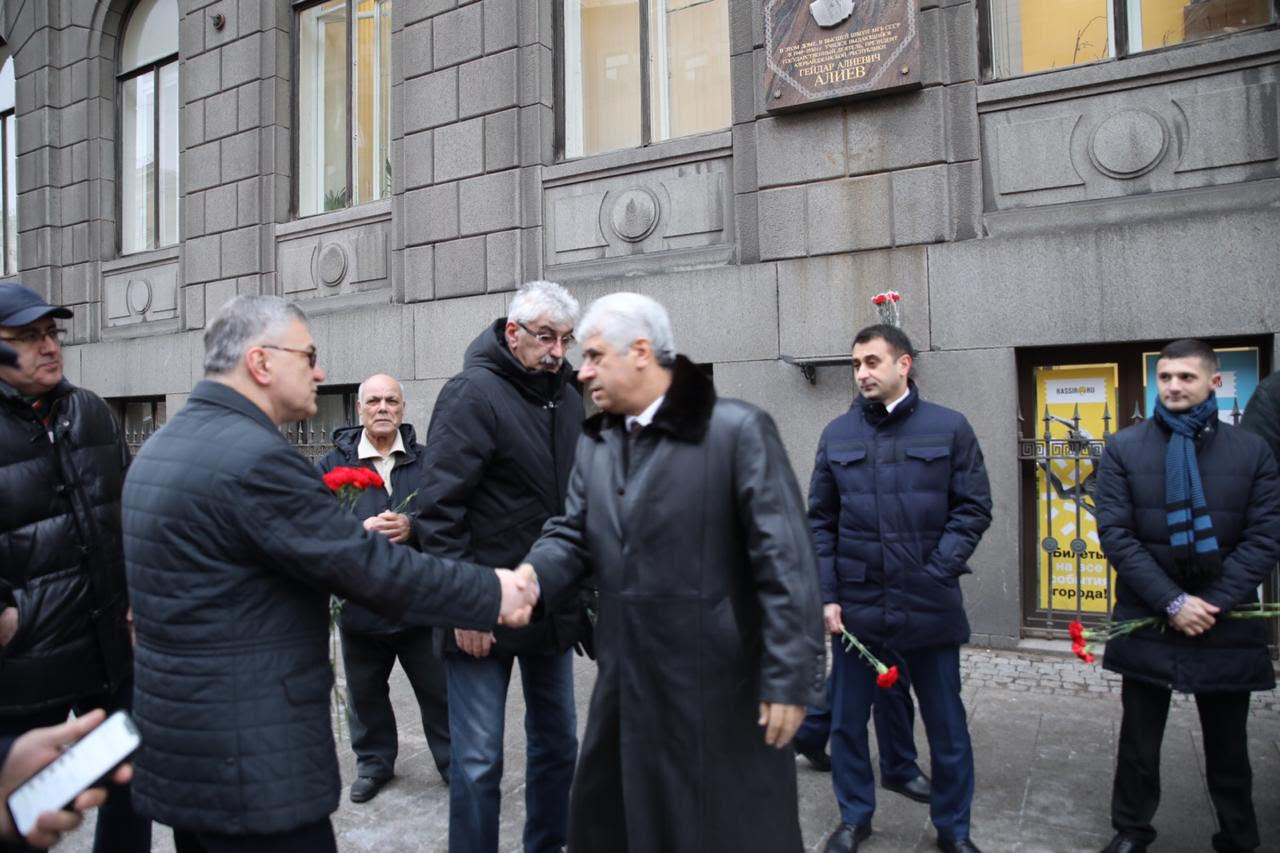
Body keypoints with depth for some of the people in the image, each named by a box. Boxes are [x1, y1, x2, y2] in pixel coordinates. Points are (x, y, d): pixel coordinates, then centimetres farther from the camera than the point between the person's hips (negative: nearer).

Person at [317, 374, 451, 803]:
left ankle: (453, 762, 29)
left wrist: (413, 526, -24)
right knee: (365, 692, 17)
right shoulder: (333, 463, 1)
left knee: (439, 691, 10)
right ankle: (373, 761, 38)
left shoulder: (426, 460, 0)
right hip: (359, 602, 1)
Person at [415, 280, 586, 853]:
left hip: (554, 606, 7)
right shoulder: (472, 394, -12)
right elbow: (439, 508, -17)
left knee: (557, 745, 18)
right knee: (478, 762, 4)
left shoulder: (567, 397, 8)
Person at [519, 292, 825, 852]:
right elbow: (572, 536, 5)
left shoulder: (737, 429, -14)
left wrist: (788, 678, -18)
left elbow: (784, 560, -16)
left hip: (719, 687, -6)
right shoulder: (594, 442, 8)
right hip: (627, 683, 7)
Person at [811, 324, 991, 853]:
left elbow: (974, 508, -2)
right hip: (856, 605, 2)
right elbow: (820, 521, 5)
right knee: (847, 720, 12)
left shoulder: (949, 428, -1)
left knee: (946, 725, 12)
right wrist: (827, 595, -2)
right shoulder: (837, 435, 4)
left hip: (930, 605, -1)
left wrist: (936, 572, -11)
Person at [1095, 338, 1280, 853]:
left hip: (1226, 626, 1)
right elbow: (1115, 534, -7)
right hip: (1147, 622, 0)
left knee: (1227, 745, 16)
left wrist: (1210, 604, -13)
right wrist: (1172, 602, -15)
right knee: (1139, 741, 13)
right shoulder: (1123, 449, -2)